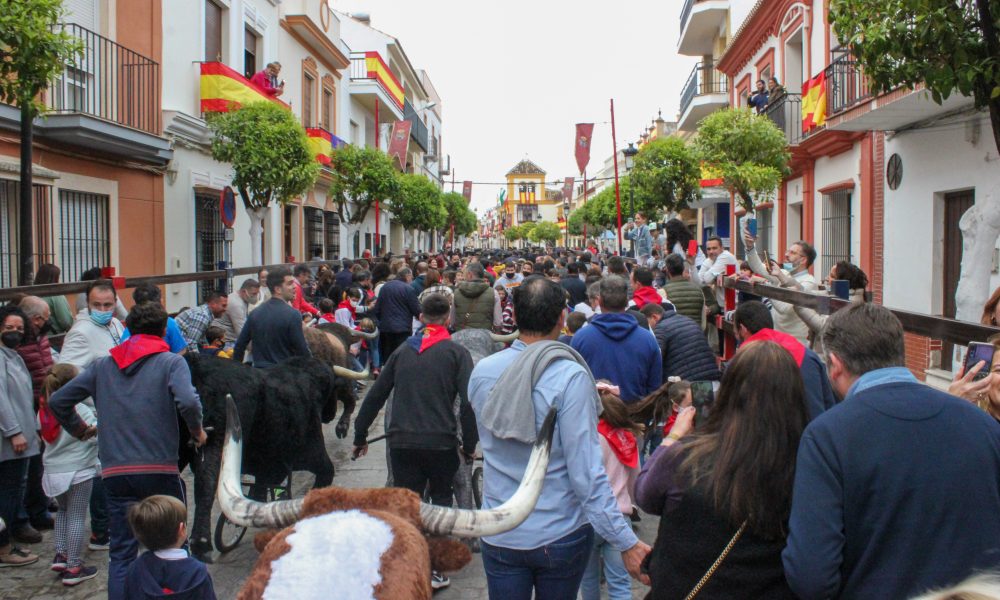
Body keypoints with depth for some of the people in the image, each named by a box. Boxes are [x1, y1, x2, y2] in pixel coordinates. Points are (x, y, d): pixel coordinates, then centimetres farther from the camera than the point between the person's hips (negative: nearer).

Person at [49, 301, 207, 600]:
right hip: (160, 469, -3)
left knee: (121, 553, 9)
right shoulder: (171, 362, -3)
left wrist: (78, 429, 26)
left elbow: (57, 401, 12)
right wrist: (197, 430, -4)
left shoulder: (102, 365, 11)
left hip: (115, 472, 3)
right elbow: (188, 401, -21)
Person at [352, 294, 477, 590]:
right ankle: (435, 569, 13)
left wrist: (360, 436, 21)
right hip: (441, 442, -2)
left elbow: (375, 395, 13)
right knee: (441, 500, 16)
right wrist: (470, 445, 1)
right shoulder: (457, 353, 1)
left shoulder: (402, 351, 12)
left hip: (401, 441, 2)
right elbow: (467, 403, -9)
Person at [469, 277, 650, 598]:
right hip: (560, 536, -2)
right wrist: (627, 542, -16)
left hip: (500, 536, 3)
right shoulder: (571, 378, -20)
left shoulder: (482, 371, -6)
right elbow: (586, 472, -23)